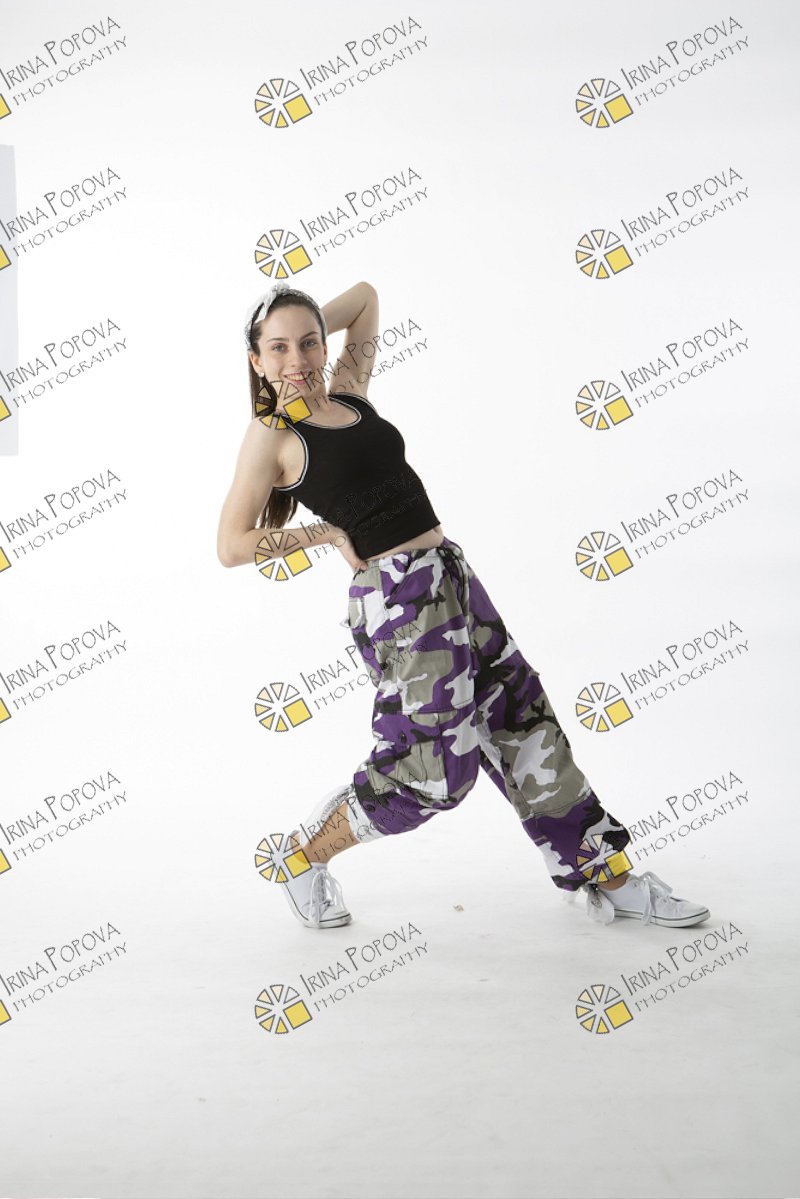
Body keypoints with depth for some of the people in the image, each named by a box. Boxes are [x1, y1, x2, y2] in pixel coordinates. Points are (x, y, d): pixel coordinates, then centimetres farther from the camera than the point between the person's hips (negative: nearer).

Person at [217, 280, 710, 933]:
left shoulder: (348, 391, 10)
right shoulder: (271, 434, -8)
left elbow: (365, 296, 26)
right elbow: (232, 546, -10)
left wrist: (309, 328, 14)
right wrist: (327, 533, -7)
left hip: (452, 577, 8)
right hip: (399, 601, -8)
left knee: (525, 722, 11)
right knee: (435, 770, -5)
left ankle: (607, 875, 22)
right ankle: (297, 858, 15)